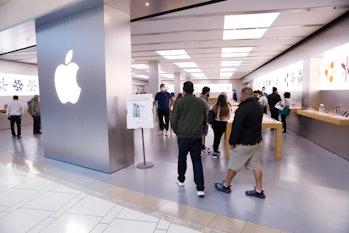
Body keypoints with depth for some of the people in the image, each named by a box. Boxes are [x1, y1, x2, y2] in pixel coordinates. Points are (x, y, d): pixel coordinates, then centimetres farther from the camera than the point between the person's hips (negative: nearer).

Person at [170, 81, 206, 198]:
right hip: (197, 136, 2)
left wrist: (176, 131, 10)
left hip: (183, 135, -2)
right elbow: (205, 120, 11)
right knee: (197, 161, 7)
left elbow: (173, 120, -6)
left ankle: (181, 179, 36)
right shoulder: (201, 103, 6)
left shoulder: (179, 102, -6)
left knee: (182, 158, 17)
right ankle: (200, 188, 5)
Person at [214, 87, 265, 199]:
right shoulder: (259, 107, 7)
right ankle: (259, 190, 22)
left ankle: (226, 185, 25)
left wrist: (232, 142, -13)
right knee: (256, 165, 14)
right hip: (256, 142, 8)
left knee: (233, 165, 8)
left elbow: (236, 128, -22)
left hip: (243, 144, -8)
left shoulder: (242, 109, -22)